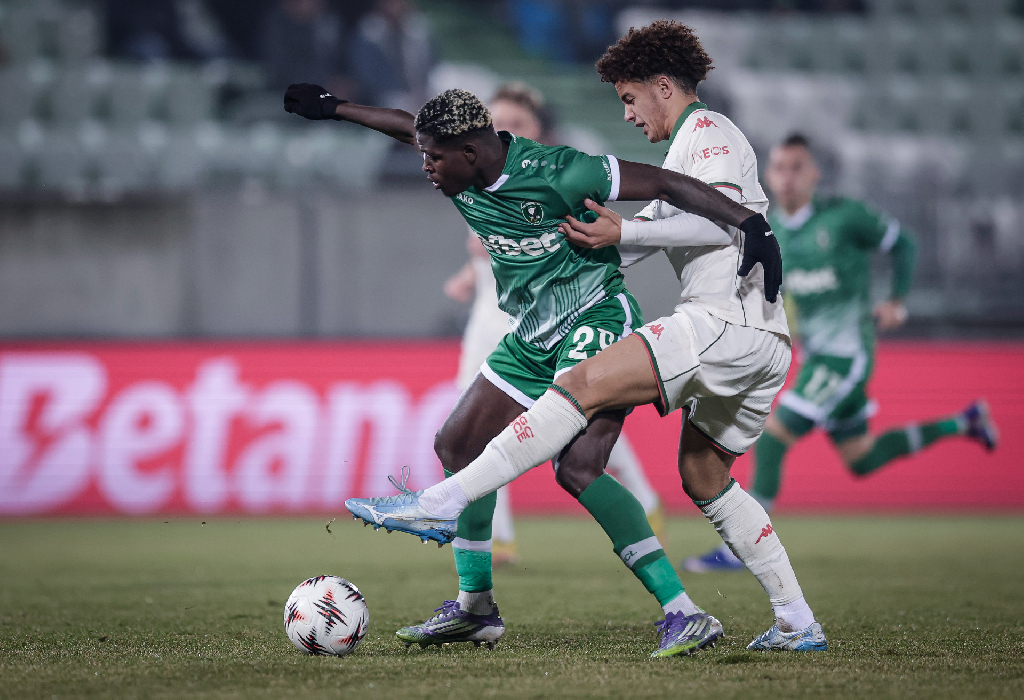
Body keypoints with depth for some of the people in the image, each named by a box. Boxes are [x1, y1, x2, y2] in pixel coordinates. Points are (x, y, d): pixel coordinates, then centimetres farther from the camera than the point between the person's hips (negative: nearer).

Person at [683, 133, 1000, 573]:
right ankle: (962, 424, 34)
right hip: (815, 352, 8)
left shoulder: (844, 216, -12)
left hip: (845, 351, -8)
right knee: (860, 462, 16)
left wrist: (897, 301, -4)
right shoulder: (771, 230, 6)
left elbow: (901, 243, 2)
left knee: (772, 437, -16)